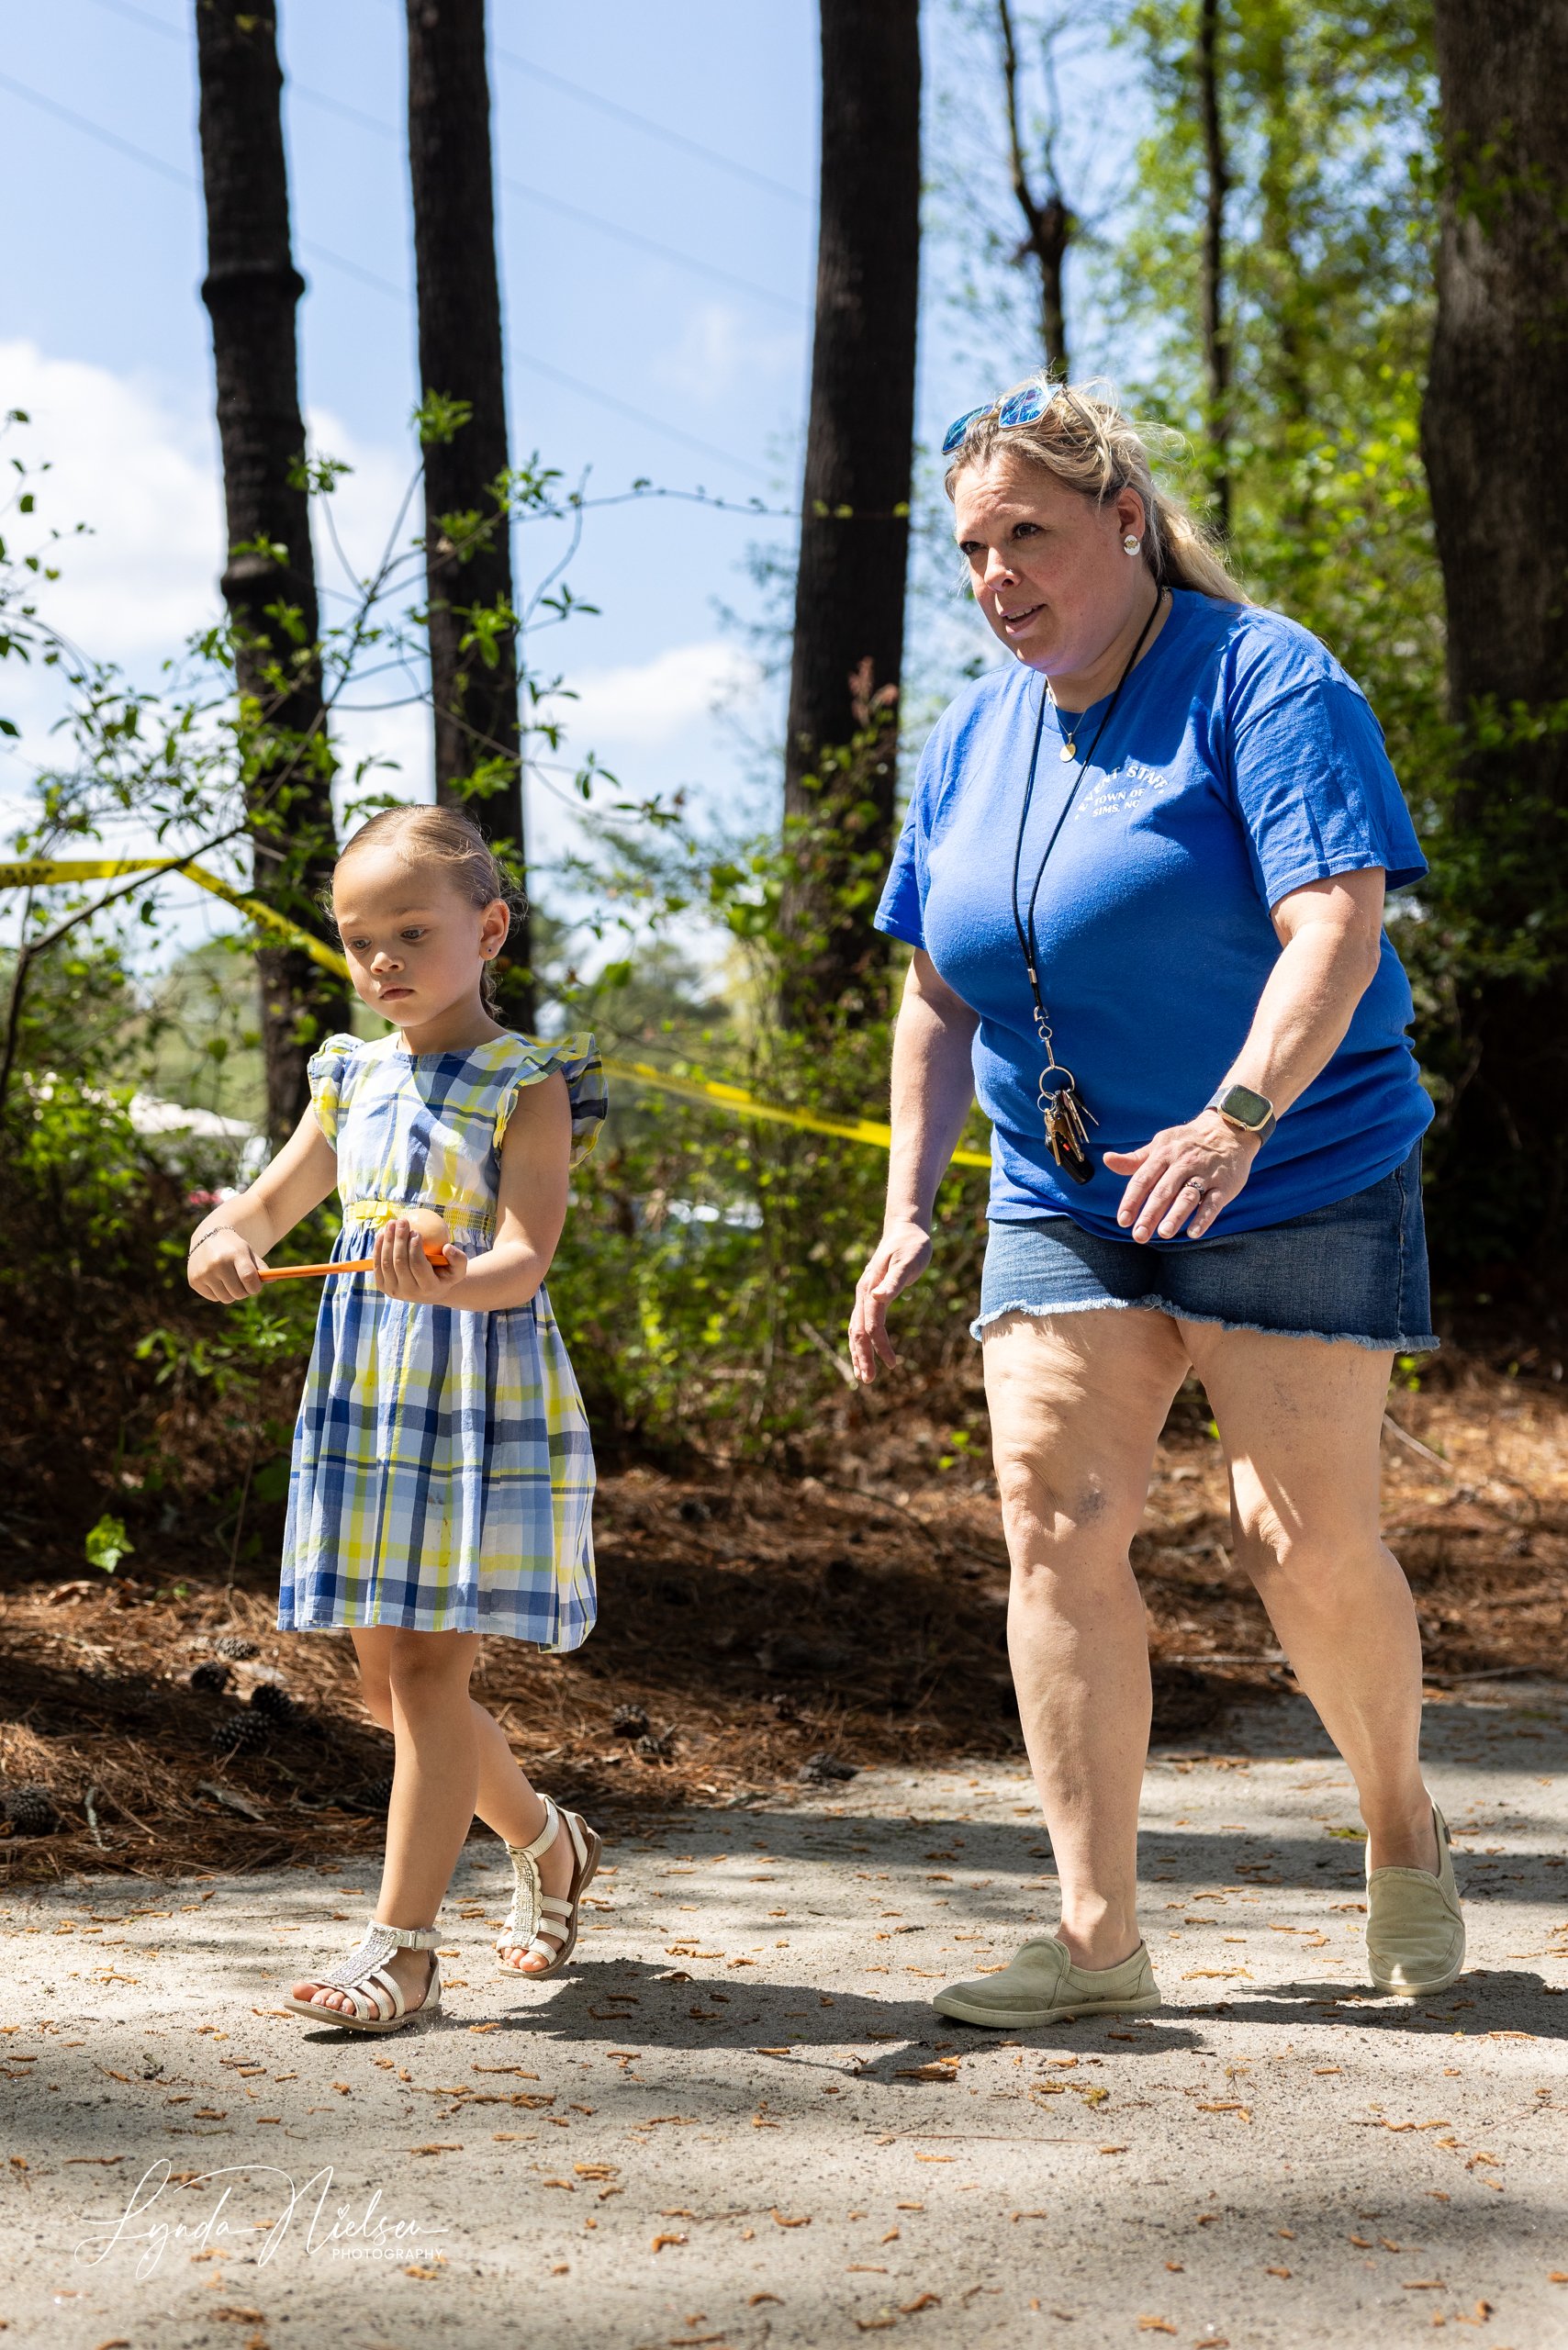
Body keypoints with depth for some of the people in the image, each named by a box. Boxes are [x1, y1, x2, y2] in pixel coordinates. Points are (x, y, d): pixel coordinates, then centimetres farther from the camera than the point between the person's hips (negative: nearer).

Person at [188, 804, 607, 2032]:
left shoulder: (527, 1085, -7)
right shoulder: (353, 1078, 12)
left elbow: (525, 1257, -17)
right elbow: (272, 1200, 19)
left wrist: (449, 1280, -39)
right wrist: (225, 1240, -5)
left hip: (482, 1403, -7)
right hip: (366, 1400, 7)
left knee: (430, 1664, -10)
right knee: (387, 1676, 11)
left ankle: (402, 1943, -6)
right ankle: (545, 1839, 34)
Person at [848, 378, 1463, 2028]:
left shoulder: (1263, 682, -11)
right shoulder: (975, 737, 9)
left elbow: (1338, 922, -24)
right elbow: (938, 998, 13)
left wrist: (1234, 1119, -38)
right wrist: (906, 1214, 5)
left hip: (1293, 1188, -5)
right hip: (1063, 1198, 5)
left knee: (1305, 1541, -6)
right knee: (1055, 1525, -8)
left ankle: (1402, 1831, 22)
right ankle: (1096, 1933, -6)